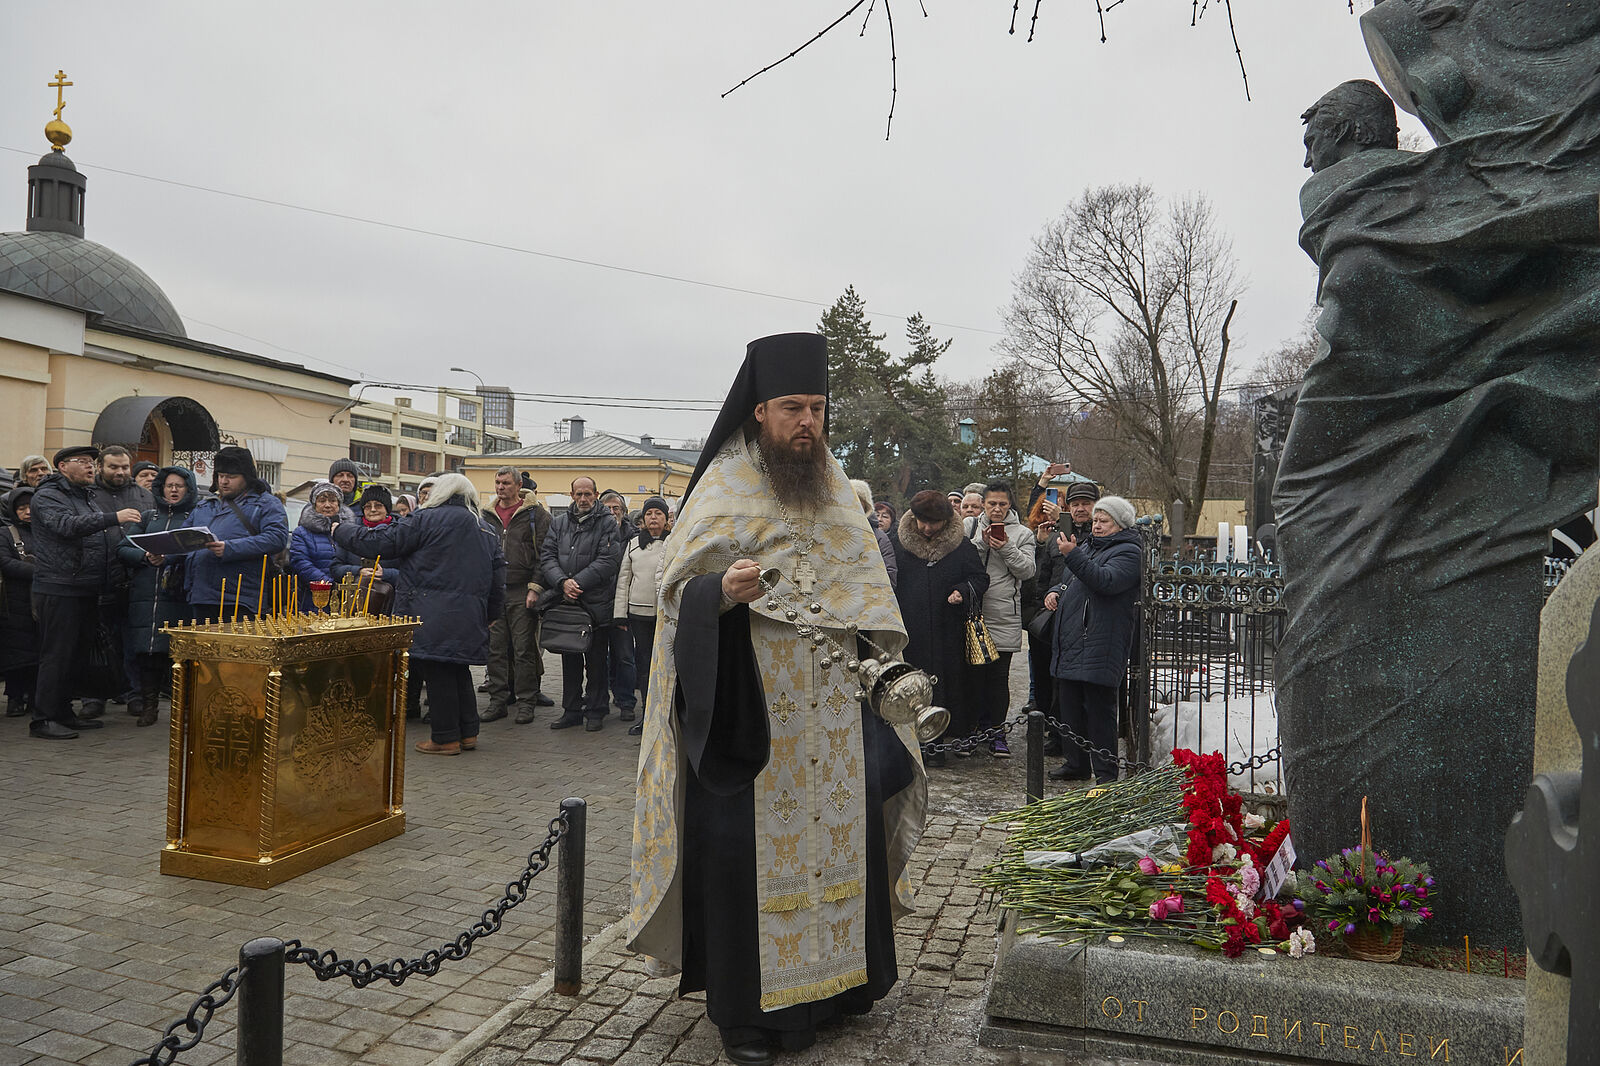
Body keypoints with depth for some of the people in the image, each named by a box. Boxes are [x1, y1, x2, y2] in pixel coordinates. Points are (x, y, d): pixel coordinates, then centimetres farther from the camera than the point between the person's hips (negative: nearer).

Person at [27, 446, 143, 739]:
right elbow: (67, 525, -25)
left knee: (78, 654, 13)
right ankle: (43, 719, 2)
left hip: (91, 591, 8)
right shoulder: (48, 496, -5)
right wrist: (114, 518, -32)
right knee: (57, 654, -5)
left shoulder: (94, 496, 19)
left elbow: (114, 541, 24)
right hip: (59, 590, -8)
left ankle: (64, 713, 22)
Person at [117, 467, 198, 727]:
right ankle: (148, 704, 14)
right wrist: (146, 557, -5)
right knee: (147, 651, 3)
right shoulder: (149, 516, 19)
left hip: (179, 595, -3)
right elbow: (122, 549, 14)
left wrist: (171, 558, -17)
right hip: (146, 594, 3)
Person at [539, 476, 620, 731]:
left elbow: (609, 560, -11)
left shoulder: (607, 523, -1)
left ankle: (595, 712, 14)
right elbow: (547, 556, 3)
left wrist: (578, 583, -15)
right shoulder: (558, 522, 12)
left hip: (596, 604, -4)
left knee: (596, 661, 4)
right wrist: (563, 581, -14)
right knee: (570, 660, 11)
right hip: (565, 603, 4)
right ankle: (571, 710, 21)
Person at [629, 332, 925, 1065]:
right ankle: (744, 1006, 15)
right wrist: (722, 592, -33)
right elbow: (677, 584, -12)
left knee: (837, 829, 12)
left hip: (832, 706, 6)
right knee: (751, 844, 0)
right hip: (753, 707, -6)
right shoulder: (724, 488, -6)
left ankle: (833, 977, 30)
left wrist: (883, 668, 12)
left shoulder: (833, 484, 12)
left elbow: (863, 587, 19)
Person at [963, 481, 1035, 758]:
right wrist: (981, 543, -13)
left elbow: (1028, 571, -1)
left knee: (999, 675, 0)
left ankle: (996, 732, 10)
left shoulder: (1021, 534, 8)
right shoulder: (969, 526, 9)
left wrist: (1006, 549, -14)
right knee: (974, 672, 4)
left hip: (1004, 616, -1)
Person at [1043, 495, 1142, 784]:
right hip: (1070, 644, 9)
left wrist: (1072, 554, -29)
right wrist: (1056, 592, 9)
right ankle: (1075, 763, 25)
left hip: (1099, 647, -9)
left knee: (1099, 709, -6)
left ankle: (1105, 774, 1)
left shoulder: (1128, 551, -5)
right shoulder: (1088, 546, 21)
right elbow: (1070, 581, 31)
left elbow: (1105, 580, -24)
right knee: (1069, 704, 13)